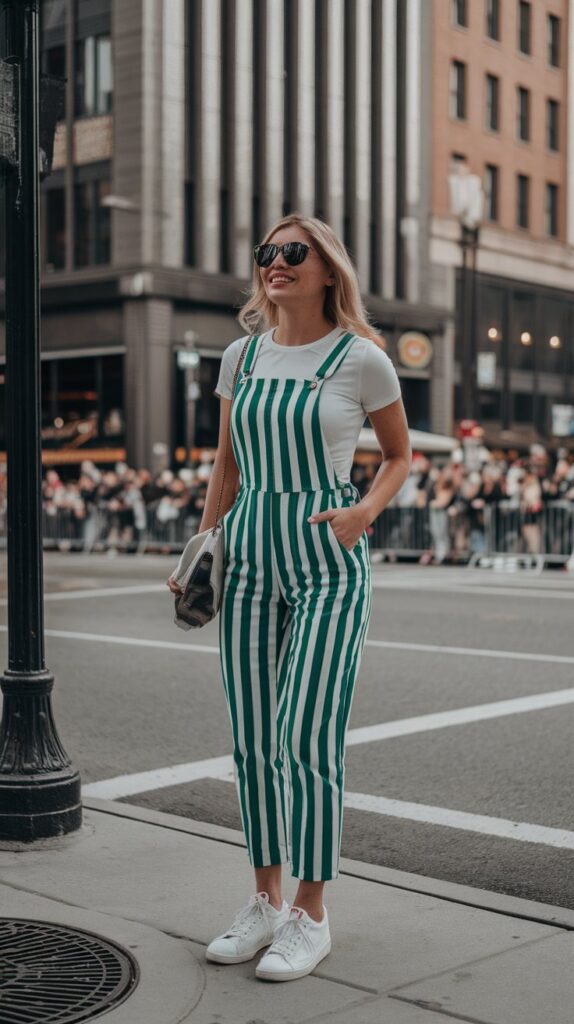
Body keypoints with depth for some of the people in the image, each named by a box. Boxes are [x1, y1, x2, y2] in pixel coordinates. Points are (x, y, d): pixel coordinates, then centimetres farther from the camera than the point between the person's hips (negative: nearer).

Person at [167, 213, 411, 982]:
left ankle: (310, 917, 8)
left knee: (305, 740, -7)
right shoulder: (241, 356, 9)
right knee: (252, 742, 7)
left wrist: (366, 512, -10)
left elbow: (399, 455, 9)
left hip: (327, 565, -5)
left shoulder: (361, 360, -3)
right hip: (250, 557, 5)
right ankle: (265, 903, 21)